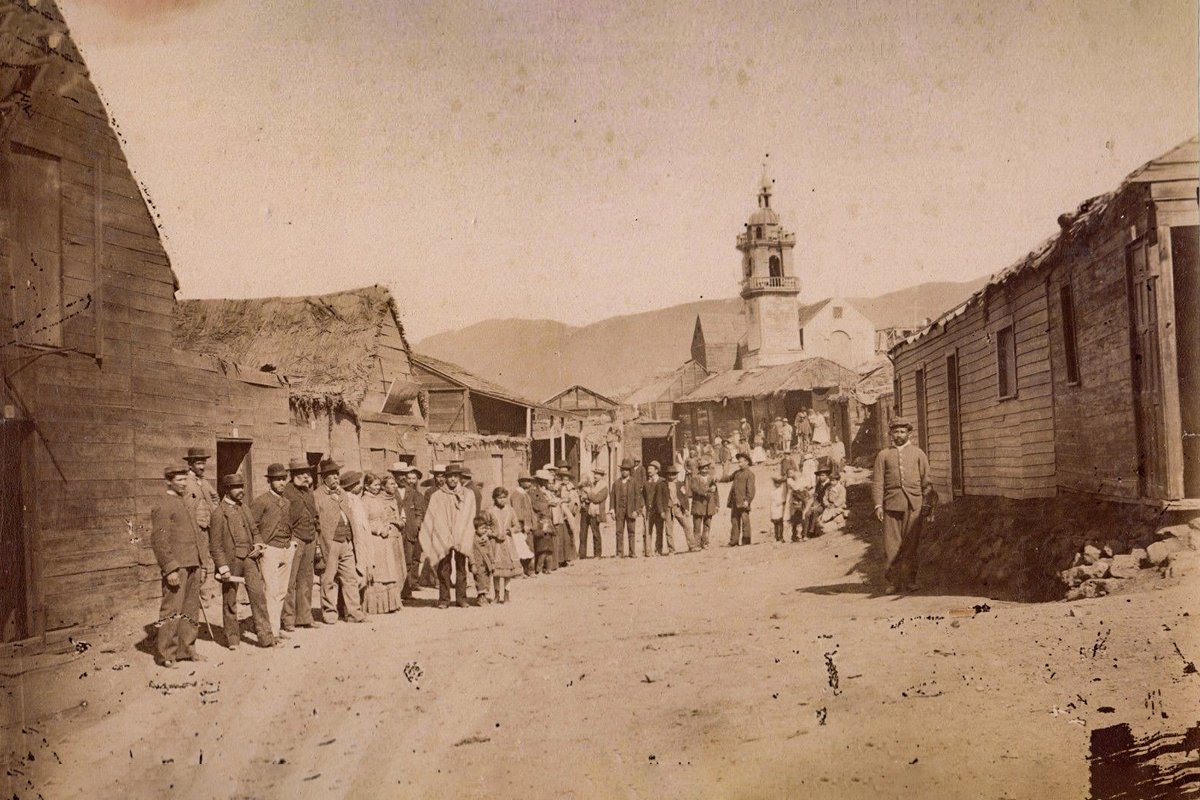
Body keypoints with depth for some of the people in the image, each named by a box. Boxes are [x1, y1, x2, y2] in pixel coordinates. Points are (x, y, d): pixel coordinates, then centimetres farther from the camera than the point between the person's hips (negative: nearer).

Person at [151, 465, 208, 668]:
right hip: (176, 567, -8)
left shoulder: (185, 505, 19)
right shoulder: (162, 506, -8)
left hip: (193, 565, 8)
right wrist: (171, 569, -20)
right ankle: (167, 654, 1)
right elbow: (159, 540, -15)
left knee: (191, 610, 11)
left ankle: (186, 649, 19)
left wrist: (201, 565, 19)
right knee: (172, 610, -5)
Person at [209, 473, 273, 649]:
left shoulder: (244, 508, 12)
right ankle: (232, 638, 22)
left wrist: (258, 544, 1)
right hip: (230, 561, -5)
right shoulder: (219, 513, -8)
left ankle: (265, 636, -2)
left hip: (249, 557, 5)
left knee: (258, 594, -4)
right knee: (229, 600, 8)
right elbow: (215, 545, -9)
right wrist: (223, 567, -15)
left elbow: (254, 531, 22)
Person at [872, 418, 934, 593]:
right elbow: (877, 482, 6)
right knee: (892, 546, -3)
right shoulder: (883, 455, 12)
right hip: (892, 505, 0)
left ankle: (909, 581, 8)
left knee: (911, 546, -1)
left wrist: (927, 504, 1)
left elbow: (926, 481, 10)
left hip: (913, 505, 0)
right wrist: (878, 505, -5)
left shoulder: (918, 453, 13)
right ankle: (894, 582, 4)